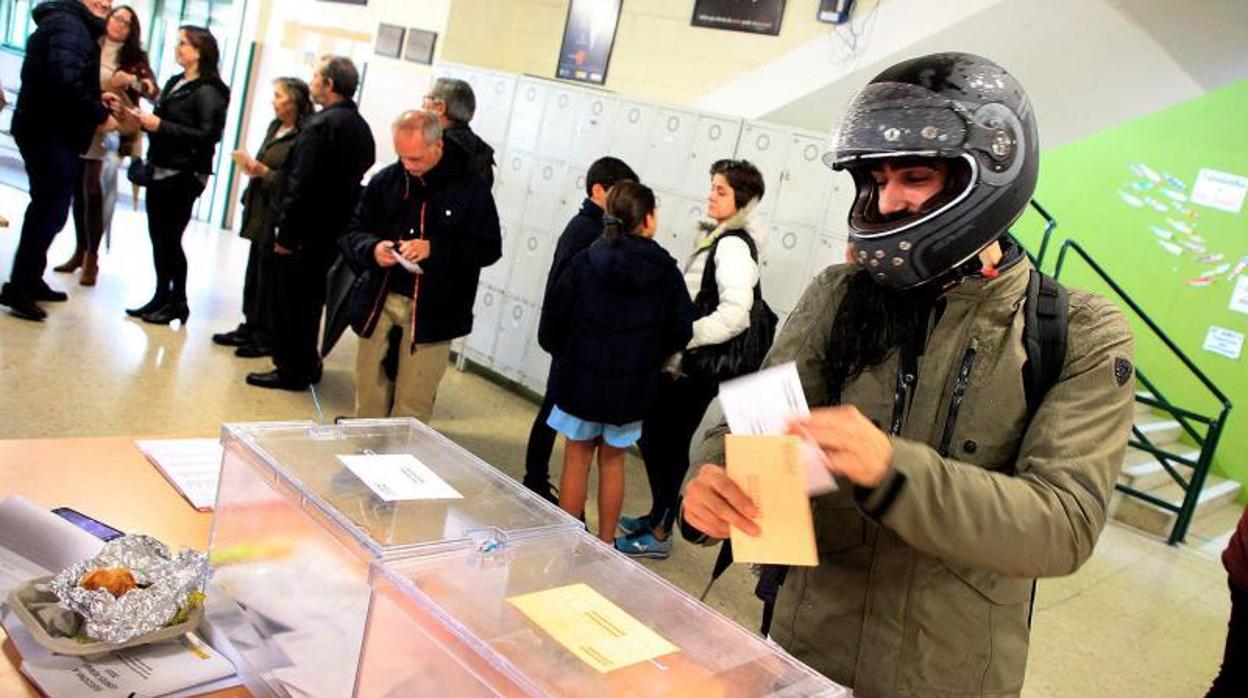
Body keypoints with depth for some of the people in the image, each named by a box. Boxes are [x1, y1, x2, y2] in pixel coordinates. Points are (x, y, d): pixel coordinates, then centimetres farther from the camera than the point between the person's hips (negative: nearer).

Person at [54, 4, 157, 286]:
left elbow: (155, 91, -4)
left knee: (93, 192, -8)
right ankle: (80, 250, 19)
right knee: (78, 190, 7)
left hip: (108, 131, -3)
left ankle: (92, 257, 0)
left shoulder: (136, 57, 3)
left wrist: (132, 80, -20)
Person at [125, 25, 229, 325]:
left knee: (170, 239, -2)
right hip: (160, 171, 7)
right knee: (157, 237, 10)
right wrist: (145, 118, 1)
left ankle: (178, 303, 11)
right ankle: (161, 298, 20)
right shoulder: (175, 83, 14)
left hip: (183, 176, -7)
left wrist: (160, 125, -19)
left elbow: (207, 135, -19)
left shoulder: (208, 91, -10)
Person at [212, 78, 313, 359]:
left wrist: (264, 172, -18)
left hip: (278, 217, -9)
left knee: (268, 276, -1)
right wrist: (251, 166, 5)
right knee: (253, 272, 14)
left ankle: (267, 338, 11)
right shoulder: (275, 127, 12)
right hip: (260, 211, 9)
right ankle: (250, 328, 26)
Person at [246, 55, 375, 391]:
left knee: (288, 304, 4)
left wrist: (285, 233, -16)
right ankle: (306, 365, 30)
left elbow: (301, 185, -21)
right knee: (309, 302, 20)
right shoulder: (361, 127, 9)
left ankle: (291, 371, 13)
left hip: (304, 233, -9)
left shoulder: (320, 125, -18)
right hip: (332, 233, 9)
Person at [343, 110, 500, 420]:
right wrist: (372, 249, -13)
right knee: (368, 397, 13)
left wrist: (435, 249, -20)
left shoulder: (470, 188, -6)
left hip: (431, 311, -3)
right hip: (379, 302, 4)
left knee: (412, 405, 2)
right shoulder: (386, 180, 5)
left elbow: (489, 248, -7)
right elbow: (356, 232, 11)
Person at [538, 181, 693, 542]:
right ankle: (605, 544, 26)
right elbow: (681, 331, -3)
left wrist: (565, 356, 10)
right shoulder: (666, 272, -9)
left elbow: (553, 320, -8)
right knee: (613, 461, 16)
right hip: (633, 386, 1)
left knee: (577, 458, 13)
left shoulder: (585, 263, -11)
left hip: (581, 377, -1)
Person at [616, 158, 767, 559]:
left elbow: (735, 314, -28)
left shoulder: (734, 245, -17)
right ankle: (658, 515, 36)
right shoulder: (717, 237, 11)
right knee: (653, 439, 18)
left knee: (668, 447, 3)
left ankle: (660, 534, 19)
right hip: (682, 363, 9)